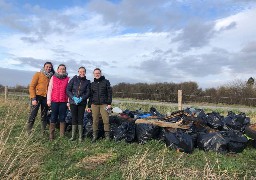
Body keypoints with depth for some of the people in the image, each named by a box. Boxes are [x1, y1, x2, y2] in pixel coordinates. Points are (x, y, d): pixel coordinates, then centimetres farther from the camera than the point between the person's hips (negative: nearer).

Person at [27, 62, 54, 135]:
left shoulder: (51, 76, 12)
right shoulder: (38, 74, 0)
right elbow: (32, 86, -5)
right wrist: (33, 98, -13)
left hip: (45, 97, 4)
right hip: (37, 96, -4)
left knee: (44, 116, 9)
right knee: (32, 115, -7)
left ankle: (43, 132, 16)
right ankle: (28, 132, 0)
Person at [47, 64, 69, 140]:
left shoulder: (68, 79, 7)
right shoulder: (53, 77, 9)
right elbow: (49, 89, 7)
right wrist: (48, 100, 1)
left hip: (64, 101, 0)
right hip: (54, 101, 0)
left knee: (62, 118, 5)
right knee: (53, 118, 4)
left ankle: (62, 135, 11)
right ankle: (51, 135, 10)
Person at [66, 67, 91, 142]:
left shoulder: (87, 82, 6)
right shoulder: (74, 79, 4)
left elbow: (88, 93, 1)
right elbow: (68, 90, 1)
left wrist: (82, 98, -15)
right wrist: (73, 97, -13)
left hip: (82, 103, 0)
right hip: (73, 102, 0)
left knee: (80, 119, 1)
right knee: (74, 119, 4)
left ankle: (80, 137, 8)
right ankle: (73, 136, 12)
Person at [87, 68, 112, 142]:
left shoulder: (106, 82, 6)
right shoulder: (92, 84, 16)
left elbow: (109, 93, 2)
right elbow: (90, 95, 18)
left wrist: (109, 103, -7)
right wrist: (89, 106, 14)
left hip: (104, 104, -3)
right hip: (94, 104, 3)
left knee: (106, 120, -7)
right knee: (95, 121, 2)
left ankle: (107, 135, 1)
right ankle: (94, 135, 11)